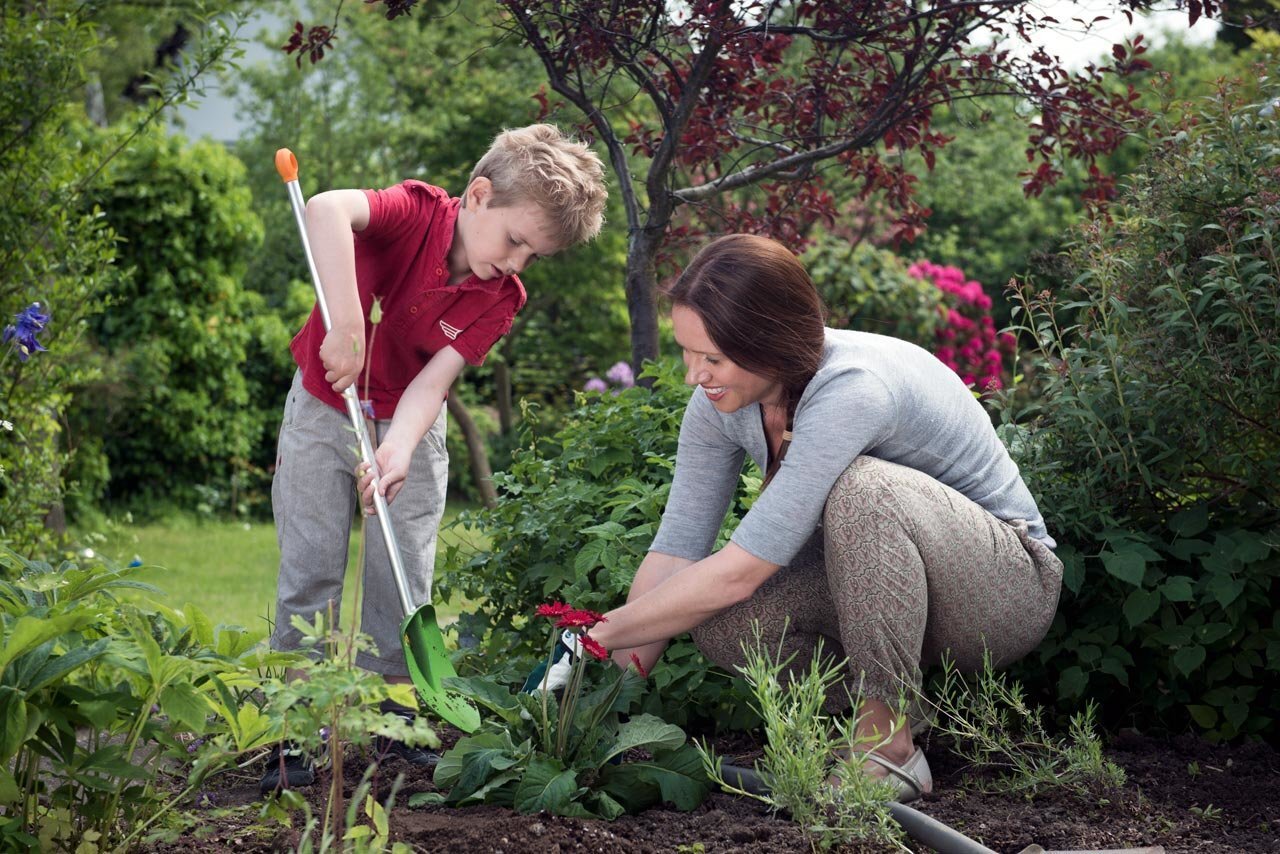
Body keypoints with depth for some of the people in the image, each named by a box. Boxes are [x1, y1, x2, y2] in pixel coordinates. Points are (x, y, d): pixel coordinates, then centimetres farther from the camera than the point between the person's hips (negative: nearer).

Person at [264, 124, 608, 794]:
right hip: (324, 409, -3)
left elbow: (434, 380, -25)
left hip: (408, 425, 3)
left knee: (405, 575, -1)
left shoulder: (500, 299, -14)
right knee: (311, 568, -5)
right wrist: (346, 323, -52)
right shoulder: (415, 213, -24)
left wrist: (399, 451, -43)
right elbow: (326, 210, -45)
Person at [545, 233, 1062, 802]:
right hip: (879, 571, 6)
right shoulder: (721, 399, -10)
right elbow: (675, 550, -9)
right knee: (716, 618, -21)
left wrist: (596, 638, -27)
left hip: (1008, 582, -6)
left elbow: (738, 573, -34)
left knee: (862, 489, -37)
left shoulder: (850, 391, -33)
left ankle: (890, 746, -24)